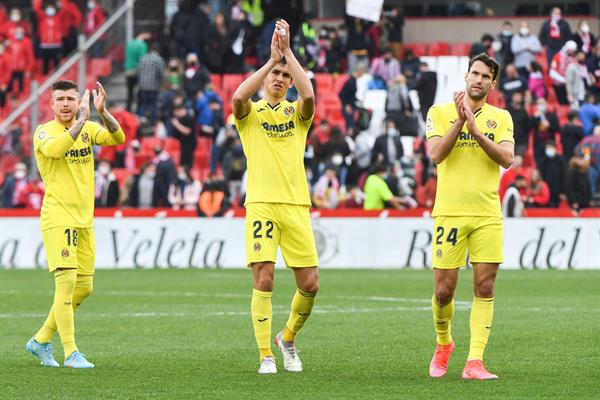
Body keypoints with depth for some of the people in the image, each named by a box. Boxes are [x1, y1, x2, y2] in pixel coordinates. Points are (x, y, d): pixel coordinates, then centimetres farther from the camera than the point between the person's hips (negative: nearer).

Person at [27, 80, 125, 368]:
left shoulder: (87, 128, 11)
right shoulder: (44, 131, -5)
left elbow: (117, 138, -5)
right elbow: (55, 149, -27)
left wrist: (102, 112, -18)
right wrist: (81, 120, -29)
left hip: (84, 220, 7)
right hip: (58, 218, -6)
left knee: (84, 288, 9)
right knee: (66, 281, -15)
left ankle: (41, 340, 22)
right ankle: (71, 353, -12)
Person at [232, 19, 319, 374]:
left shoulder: (297, 113, 11)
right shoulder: (251, 113, 7)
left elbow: (309, 95, -13)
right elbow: (239, 97, -17)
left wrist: (288, 52, -11)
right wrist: (273, 58, -15)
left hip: (296, 204, 2)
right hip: (261, 203, -2)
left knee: (310, 285, -1)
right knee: (264, 280, -11)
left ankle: (289, 338, 25)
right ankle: (266, 356, -5)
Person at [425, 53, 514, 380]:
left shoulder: (501, 118, 9)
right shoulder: (440, 112, 4)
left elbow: (507, 158, -6)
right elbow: (436, 154, -10)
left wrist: (475, 129, -16)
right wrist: (459, 120, -18)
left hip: (487, 215, 2)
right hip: (450, 213, -2)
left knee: (484, 289, -4)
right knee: (444, 290, -2)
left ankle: (474, 362, -3)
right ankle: (443, 344, 25)